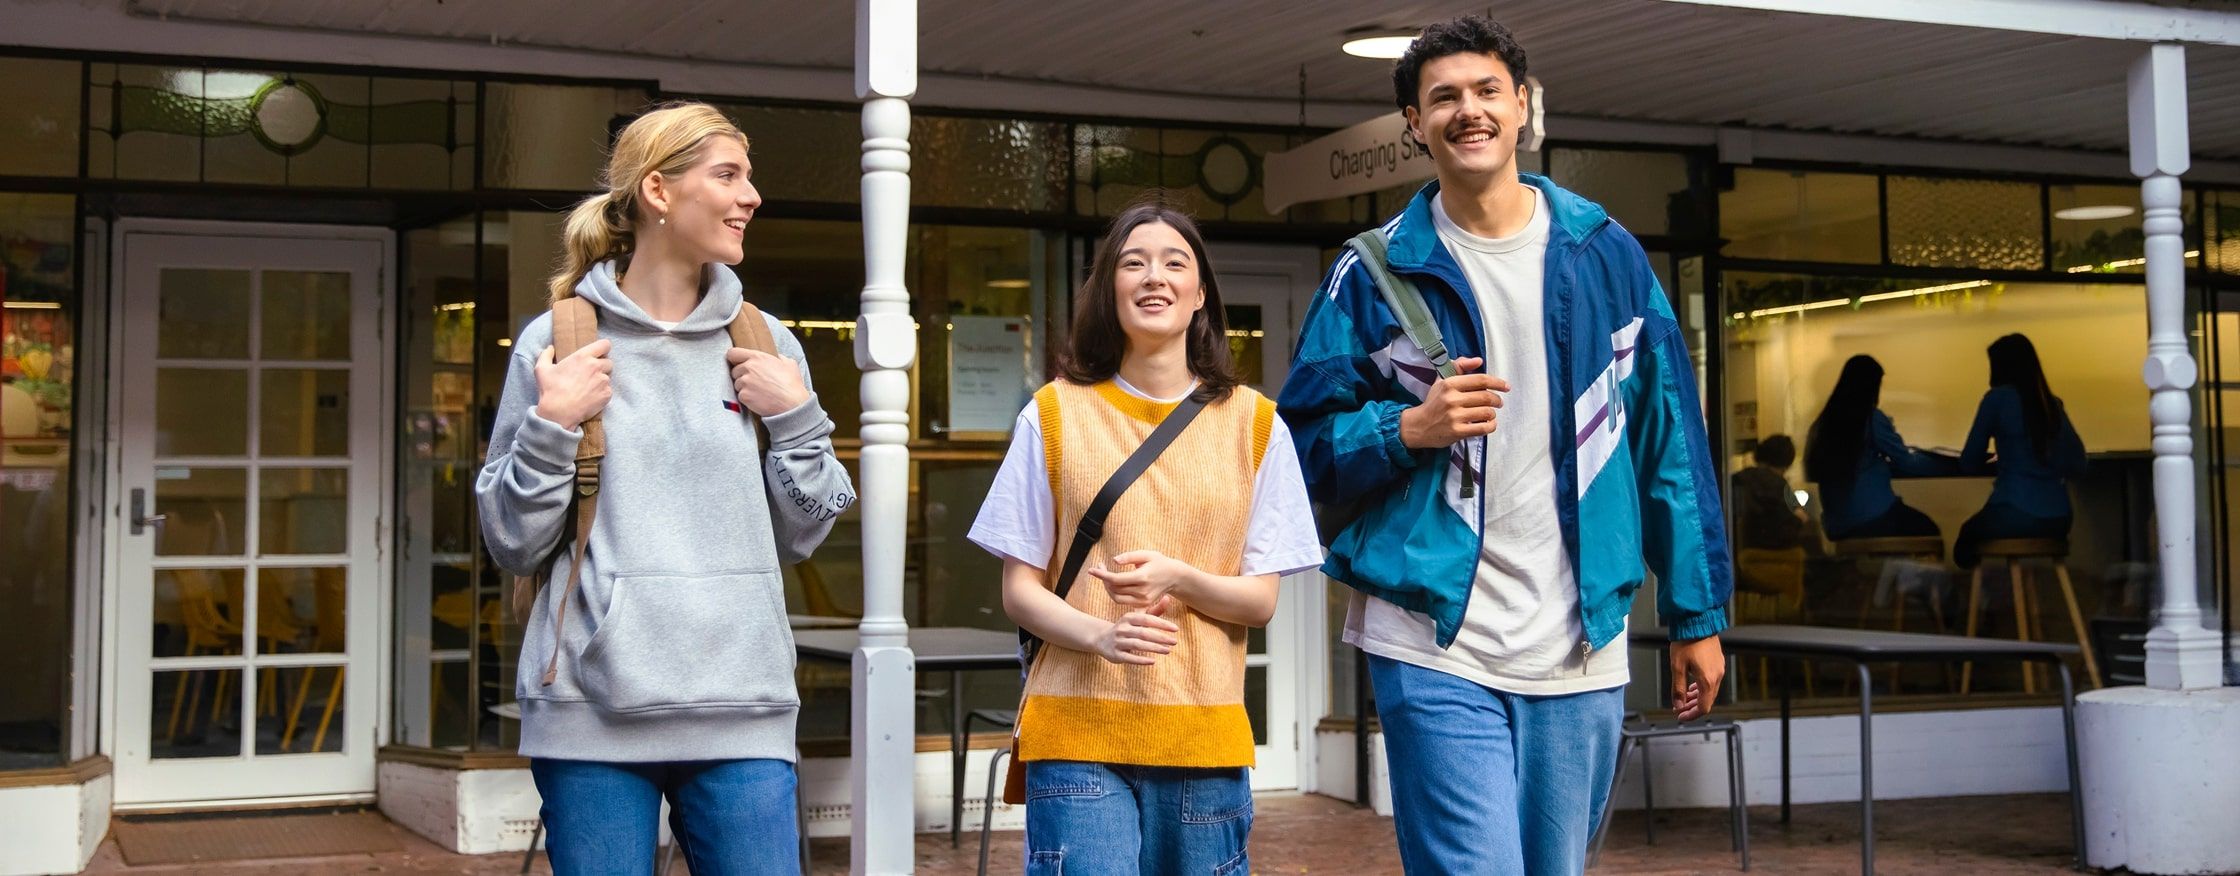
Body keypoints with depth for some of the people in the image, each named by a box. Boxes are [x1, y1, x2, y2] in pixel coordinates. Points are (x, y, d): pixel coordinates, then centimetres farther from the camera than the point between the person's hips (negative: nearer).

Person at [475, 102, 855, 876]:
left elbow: (798, 537, 12)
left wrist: (795, 419, -1)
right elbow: (513, 545, 3)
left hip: (742, 712, 2)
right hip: (593, 712, -2)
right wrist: (552, 427, -10)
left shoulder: (765, 346, 9)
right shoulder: (558, 342, 2)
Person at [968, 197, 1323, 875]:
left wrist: (1177, 579, -17)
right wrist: (1103, 635, -17)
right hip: (1078, 733, -1)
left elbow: (1261, 601, 4)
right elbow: (1019, 591, 3)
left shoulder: (1253, 424, 6)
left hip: (1204, 739, 2)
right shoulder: (1054, 415, 3)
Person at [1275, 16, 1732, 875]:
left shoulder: (1606, 254, 7)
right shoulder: (1376, 272, 1)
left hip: (1582, 648, 3)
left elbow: (1668, 440, 9)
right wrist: (1409, 429, -16)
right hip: (1436, 644, -3)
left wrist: (1697, 613, 8)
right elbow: (1306, 441, 3)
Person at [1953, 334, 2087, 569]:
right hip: (2057, 518, 5)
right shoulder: (2053, 404, 12)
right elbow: (2077, 465, 15)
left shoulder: (1998, 397, -3)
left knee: (1966, 539, 26)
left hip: (2015, 514, -5)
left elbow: (1969, 463, 2)